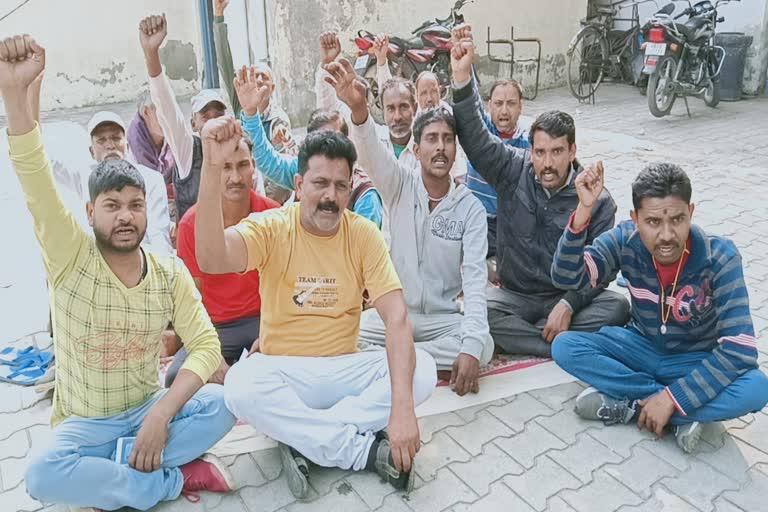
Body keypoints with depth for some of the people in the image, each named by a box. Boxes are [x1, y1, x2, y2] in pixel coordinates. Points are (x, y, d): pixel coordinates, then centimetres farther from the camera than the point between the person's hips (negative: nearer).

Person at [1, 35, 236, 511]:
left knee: (223, 402, -25)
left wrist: (161, 414, -24)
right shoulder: (71, 258, -11)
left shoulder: (171, 273, -6)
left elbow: (206, 346, -10)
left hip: (150, 410, 2)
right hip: (83, 425, -1)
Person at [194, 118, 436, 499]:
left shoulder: (363, 234, -6)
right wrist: (212, 167, -41)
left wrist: (402, 406, -28)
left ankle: (302, 439, -19)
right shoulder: (271, 227, -9)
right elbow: (212, 259, -31)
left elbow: (396, 316, -15)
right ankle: (369, 449, -21)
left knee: (422, 370, -23)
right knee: (240, 386, -34)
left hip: (345, 369, 2)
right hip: (281, 371, -1)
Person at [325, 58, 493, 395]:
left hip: (442, 318, 1)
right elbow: (371, 153, -26)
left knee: (484, 346, -29)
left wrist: (471, 347, -28)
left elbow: (475, 278, -14)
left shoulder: (471, 208, -5)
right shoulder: (401, 186, -3)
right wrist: (358, 108, -49)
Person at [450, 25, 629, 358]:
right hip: (515, 294, 0)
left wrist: (568, 304, -25)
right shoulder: (513, 170, -5)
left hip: (570, 295, 1)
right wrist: (462, 77, -33)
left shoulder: (597, 199, -7)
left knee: (617, 306, -29)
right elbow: (474, 137, -18)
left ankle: (517, 336, -21)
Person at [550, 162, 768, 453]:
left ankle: (625, 404, -22)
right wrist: (584, 209, -39)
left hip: (696, 361, -2)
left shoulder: (720, 258, -25)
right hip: (641, 348, 3)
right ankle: (683, 416, -19)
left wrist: (671, 399, -32)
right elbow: (566, 278, -27)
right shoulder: (625, 240, -18)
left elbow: (739, 350, -28)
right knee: (564, 347, -22)